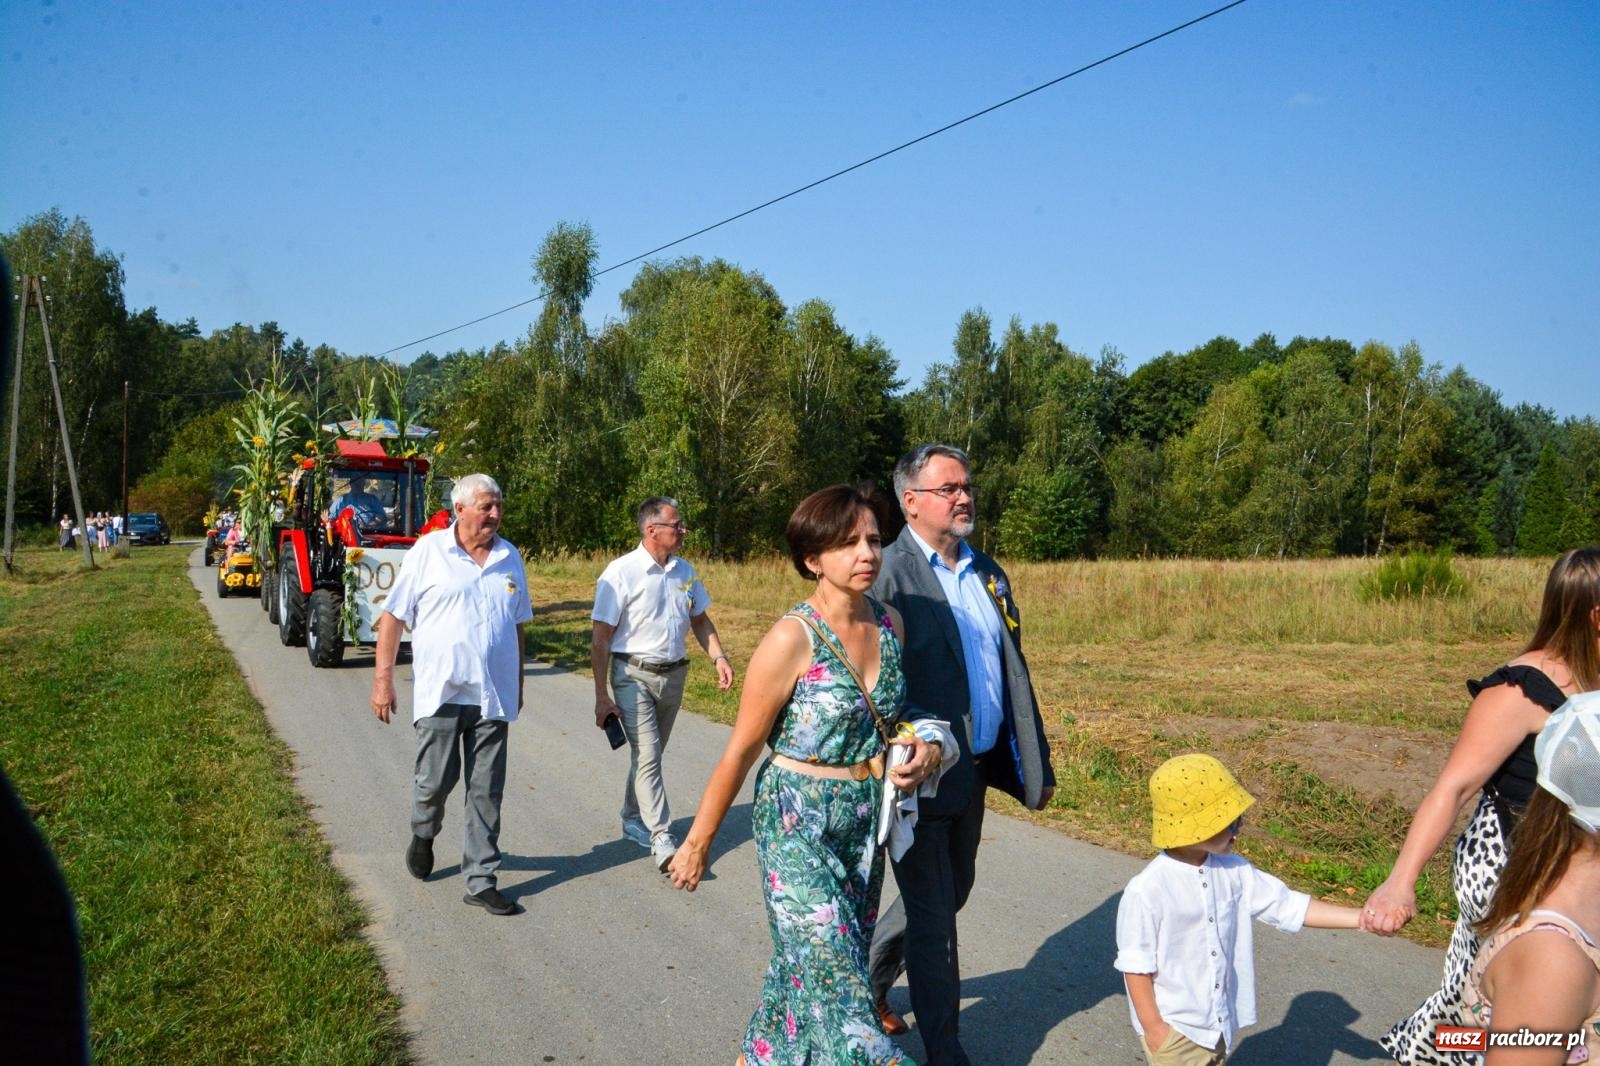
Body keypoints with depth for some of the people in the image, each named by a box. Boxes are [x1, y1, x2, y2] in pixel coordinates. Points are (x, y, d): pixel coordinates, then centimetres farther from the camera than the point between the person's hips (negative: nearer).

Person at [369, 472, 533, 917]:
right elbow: (393, 615, -2)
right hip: (440, 692, -3)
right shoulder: (428, 551, -3)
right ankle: (423, 834, 34)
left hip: (493, 695, 3)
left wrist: (518, 684, 18)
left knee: (487, 791, 6)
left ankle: (481, 881, 15)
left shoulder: (510, 558, 8)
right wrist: (383, 678, -6)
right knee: (435, 781, 0)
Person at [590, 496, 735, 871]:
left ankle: (633, 819, 34)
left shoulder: (684, 571, 5)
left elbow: (700, 619, 18)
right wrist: (601, 696, -14)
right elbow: (601, 638, -12)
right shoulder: (621, 572, -14)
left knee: (650, 754, 17)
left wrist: (719, 656, 0)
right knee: (646, 756, -11)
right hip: (634, 675, -6)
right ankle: (661, 840, -10)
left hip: (674, 675, 6)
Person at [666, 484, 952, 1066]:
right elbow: (741, 750, -12)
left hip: (866, 822, 6)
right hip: (797, 824, -6)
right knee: (835, 975, -6)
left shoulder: (890, 624, -1)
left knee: (808, 964, 18)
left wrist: (926, 748, -3)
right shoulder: (791, 639, -19)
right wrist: (698, 842, -4)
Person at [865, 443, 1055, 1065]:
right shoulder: (889, 574, -15)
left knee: (950, 894, 22)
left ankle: (866, 982, 44)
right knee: (933, 916, 4)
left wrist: (1035, 762, 14)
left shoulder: (988, 574, 9)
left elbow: (1014, 675, 13)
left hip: (974, 772, 8)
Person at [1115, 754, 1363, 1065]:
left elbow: (1285, 905, 0)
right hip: (1173, 1027, -7)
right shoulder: (1147, 890, -26)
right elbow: (1136, 965, -19)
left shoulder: (1232, 871, -6)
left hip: (1219, 1020, 7)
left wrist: (1360, 918, -5)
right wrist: (1152, 1026, -15)